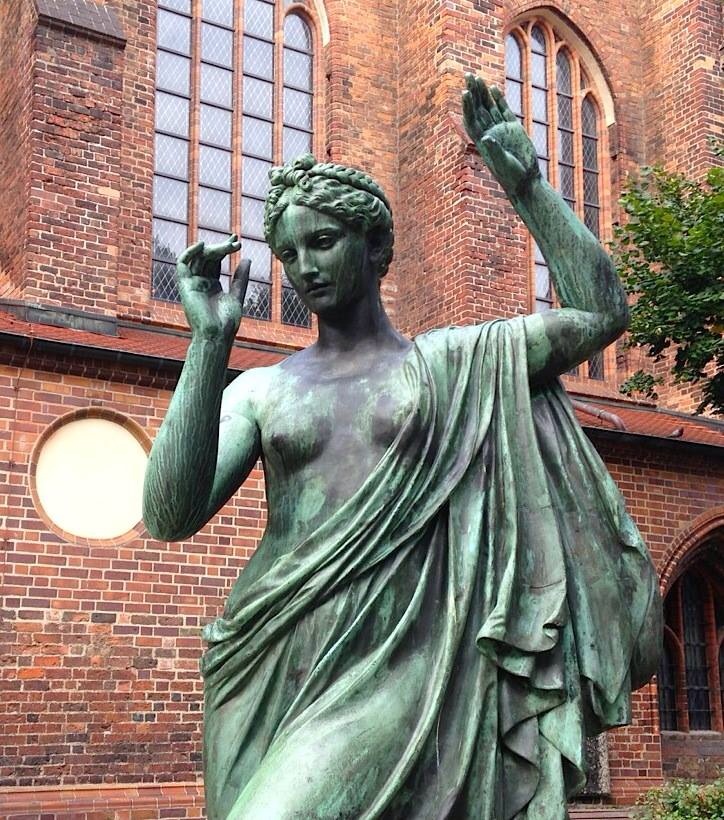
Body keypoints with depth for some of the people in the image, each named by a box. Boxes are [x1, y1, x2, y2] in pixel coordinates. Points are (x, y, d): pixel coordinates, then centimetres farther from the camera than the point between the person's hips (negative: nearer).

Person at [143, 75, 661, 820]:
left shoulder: (449, 362, 9)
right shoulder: (259, 391, 10)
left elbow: (600, 312, 4)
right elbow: (169, 517, -4)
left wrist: (523, 180, 2)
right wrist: (209, 342, -9)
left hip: (392, 680, -3)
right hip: (270, 686, 3)